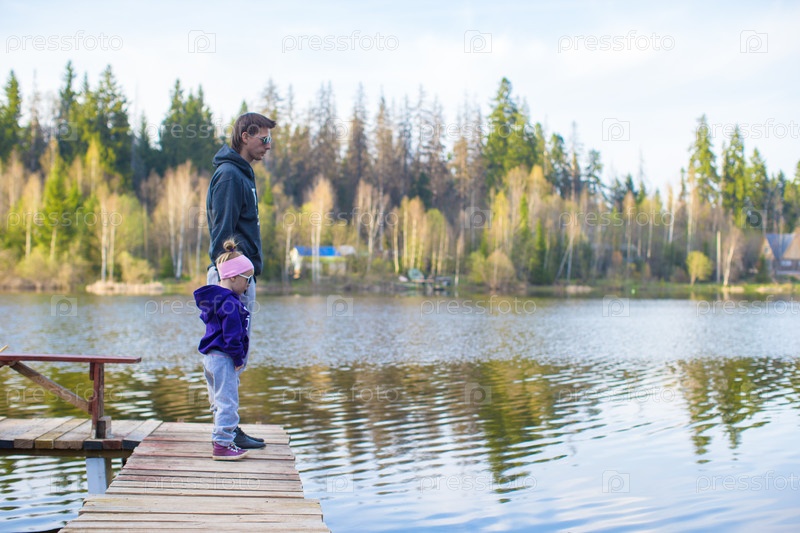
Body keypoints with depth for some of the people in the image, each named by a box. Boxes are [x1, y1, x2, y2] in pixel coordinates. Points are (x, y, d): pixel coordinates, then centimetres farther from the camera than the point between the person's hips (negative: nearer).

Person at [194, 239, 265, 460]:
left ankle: (223, 439, 30)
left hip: (210, 356, 11)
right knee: (227, 402, -5)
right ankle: (222, 445, -3)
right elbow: (232, 336, -23)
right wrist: (238, 359, -12)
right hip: (224, 358, -11)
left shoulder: (212, 298, 12)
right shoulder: (230, 303, -20)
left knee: (219, 401, 19)